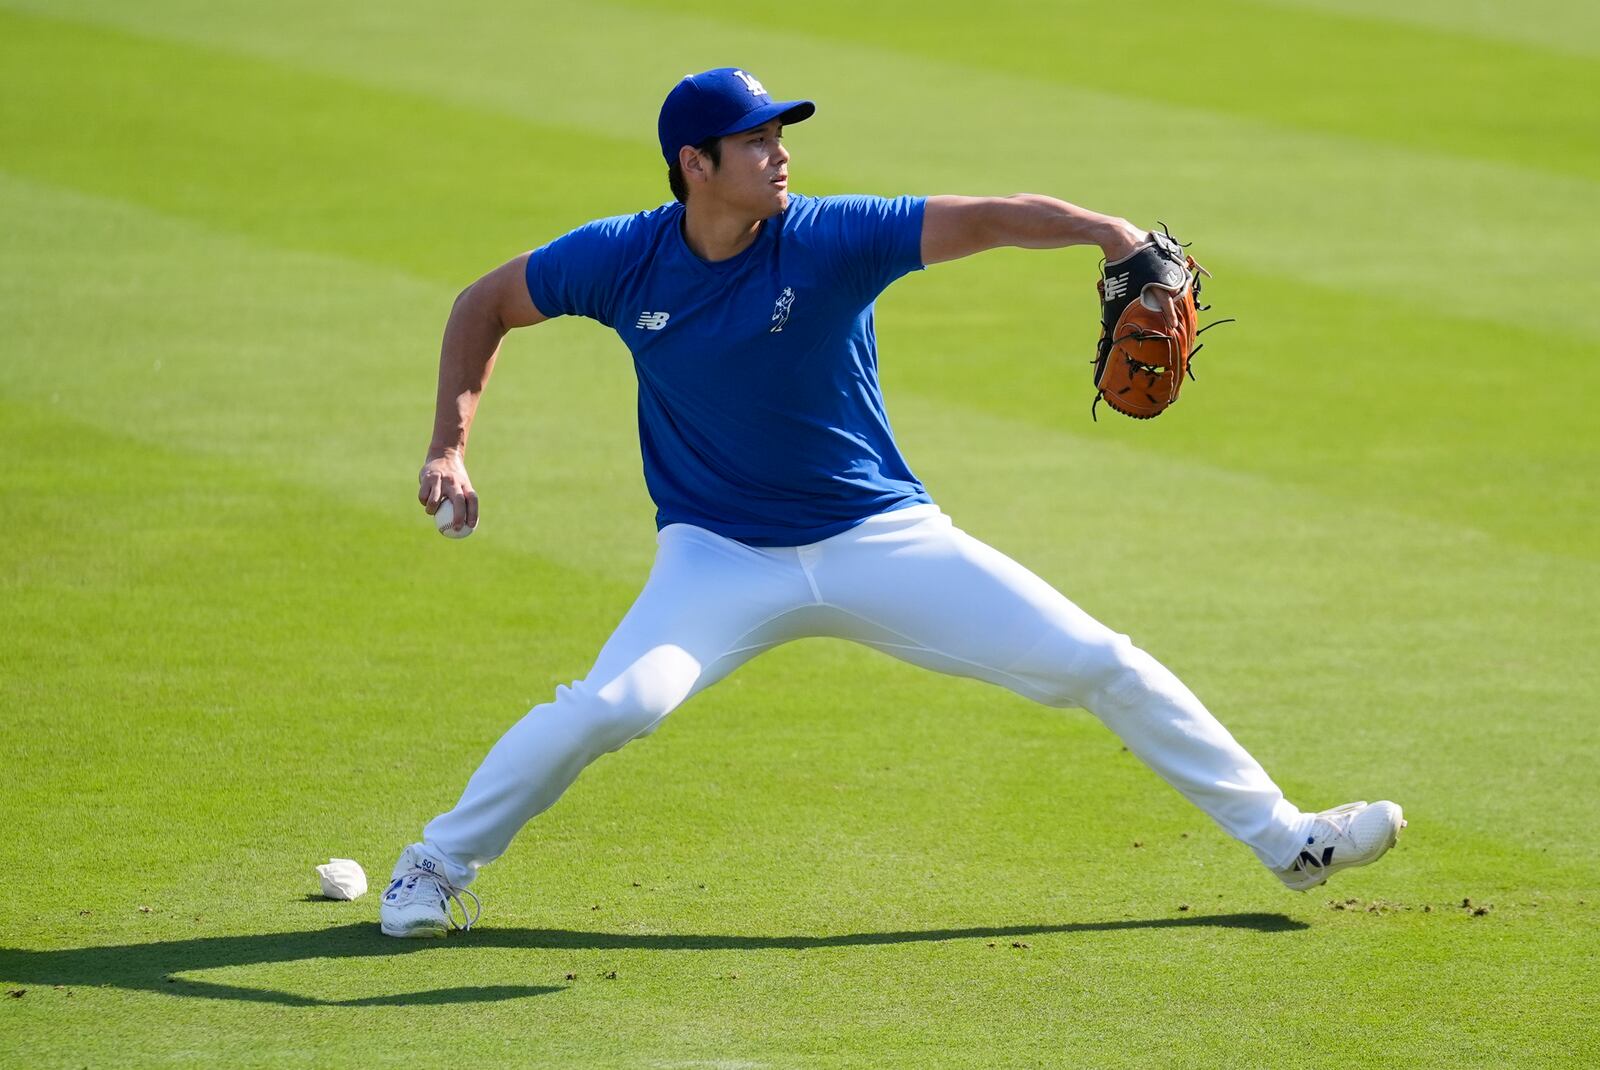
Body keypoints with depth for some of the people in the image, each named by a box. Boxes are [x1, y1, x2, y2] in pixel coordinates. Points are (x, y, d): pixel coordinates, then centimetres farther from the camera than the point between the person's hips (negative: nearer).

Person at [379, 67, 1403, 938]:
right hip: (721, 555, -1)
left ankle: (1281, 835, 11)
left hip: (884, 537, 1)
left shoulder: (829, 239, -16)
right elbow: (486, 305, 4)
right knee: (613, 704, -28)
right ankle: (437, 868, -7)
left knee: (1102, 666, -4)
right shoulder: (621, 260, -11)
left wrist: (1109, 231, -44)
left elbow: (990, 219, -27)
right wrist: (449, 449, -6)